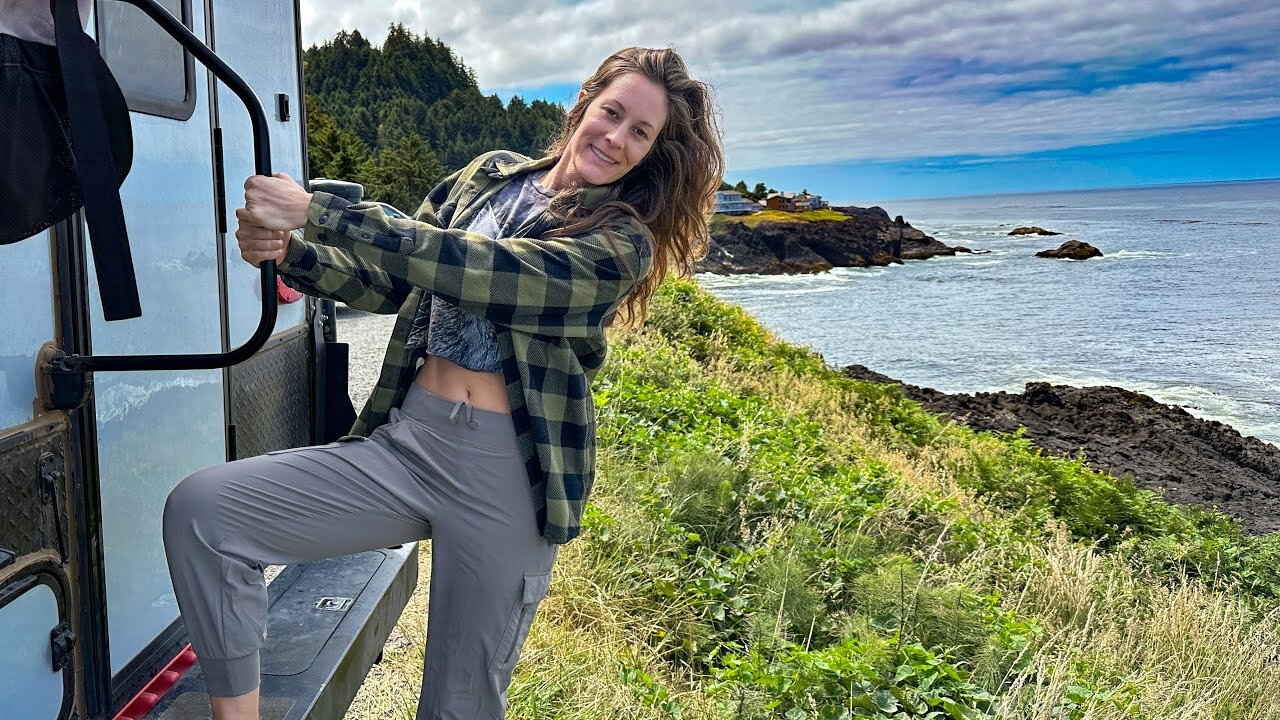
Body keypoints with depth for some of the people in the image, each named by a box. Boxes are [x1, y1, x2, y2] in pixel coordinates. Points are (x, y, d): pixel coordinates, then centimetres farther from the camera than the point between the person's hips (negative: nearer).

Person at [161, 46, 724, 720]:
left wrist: (314, 211, -22)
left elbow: (476, 267, -20)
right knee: (198, 510, -12)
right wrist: (287, 251, -8)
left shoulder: (621, 245, -6)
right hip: (408, 440, 5)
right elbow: (389, 283, 11)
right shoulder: (489, 176, 11)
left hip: (508, 472, -4)